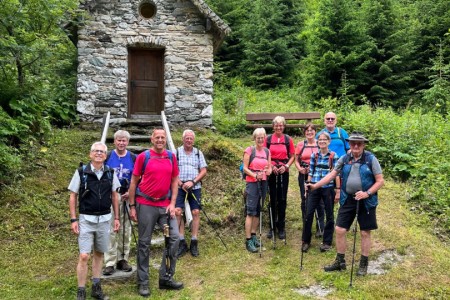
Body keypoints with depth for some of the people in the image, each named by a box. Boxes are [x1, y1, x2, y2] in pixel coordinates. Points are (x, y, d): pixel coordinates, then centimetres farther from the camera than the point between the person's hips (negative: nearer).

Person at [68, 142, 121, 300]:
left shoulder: (111, 173, 2)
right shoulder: (81, 172, -6)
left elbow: (114, 196, 10)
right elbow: (73, 196, -1)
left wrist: (116, 218, 6)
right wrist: (73, 220, -6)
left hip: (104, 220, 3)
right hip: (86, 220, -3)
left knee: (99, 254, 13)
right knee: (84, 256, -6)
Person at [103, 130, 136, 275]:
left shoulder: (133, 158, 4)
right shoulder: (108, 157, 0)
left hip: (127, 197, 2)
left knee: (125, 230, 9)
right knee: (110, 230, -2)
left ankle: (123, 259, 21)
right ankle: (109, 263, 4)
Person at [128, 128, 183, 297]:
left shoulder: (171, 157, 6)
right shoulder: (143, 157, -4)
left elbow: (174, 181, 9)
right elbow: (134, 182, 0)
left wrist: (172, 203, 0)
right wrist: (132, 206, -3)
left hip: (165, 205, 4)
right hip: (145, 205, -3)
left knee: (174, 237, 0)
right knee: (144, 243, 4)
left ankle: (166, 278, 14)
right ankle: (143, 282, 16)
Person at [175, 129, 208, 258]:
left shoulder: (198, 153, 10)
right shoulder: (176, 152, 4)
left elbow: (203, 171, 5)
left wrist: (192, 182, -9)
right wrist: (181, 184, -11)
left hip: (195, 187, 2)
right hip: (179, 187, -1)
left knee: (196, 212, -2)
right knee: (177, 212, -10)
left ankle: (194, 242, 7)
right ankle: (181, 242, 0)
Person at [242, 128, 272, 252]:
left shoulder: (267, 151, 11)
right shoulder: (249, 150, -5)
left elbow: (270, 168, 12)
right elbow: (245, 168, -7)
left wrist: (268, 171, -10)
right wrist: (255, 175, -21)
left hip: (263, 183, 6)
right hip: (252, 183, -5)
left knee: (258, 211, 9)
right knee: (251, 211, -9)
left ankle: (253, 235, 20)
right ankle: (248, 241, -7)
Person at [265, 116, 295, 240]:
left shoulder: (288, 139, 2)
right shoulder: (268, 139, 0)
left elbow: (292, 156, 6)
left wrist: (286, 166, -9)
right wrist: (271, 166, -10)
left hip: (284, 172, 0)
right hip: (271, 171, 0)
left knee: (282, 200, 4)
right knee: (272, 199, 6)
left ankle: (281, 227, 14)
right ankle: (272, 226, 17)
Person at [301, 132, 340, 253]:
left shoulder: (333, 155, -2)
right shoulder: (314, 155, 6)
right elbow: (310, 172, 9)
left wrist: (338, 190, -6)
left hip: (328, 188, -2)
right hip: (314, 188, 2)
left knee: (329, 215, 8)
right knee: (308, 214, 0)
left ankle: (327, 242, 21)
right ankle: (306, 241, 14)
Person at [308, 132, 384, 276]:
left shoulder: (371, 159, -8)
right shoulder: (344, 159, 2)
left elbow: (380, 181, -7)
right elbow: (332, 174, 6)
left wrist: (367, 193, -20)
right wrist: (315, 185, -2)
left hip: (366, 201, -3)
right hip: (348, 199, 3)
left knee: (365, 233, 7)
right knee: (339, 230, 4)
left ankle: (364, 264, 23)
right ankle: (340, 261, 21)